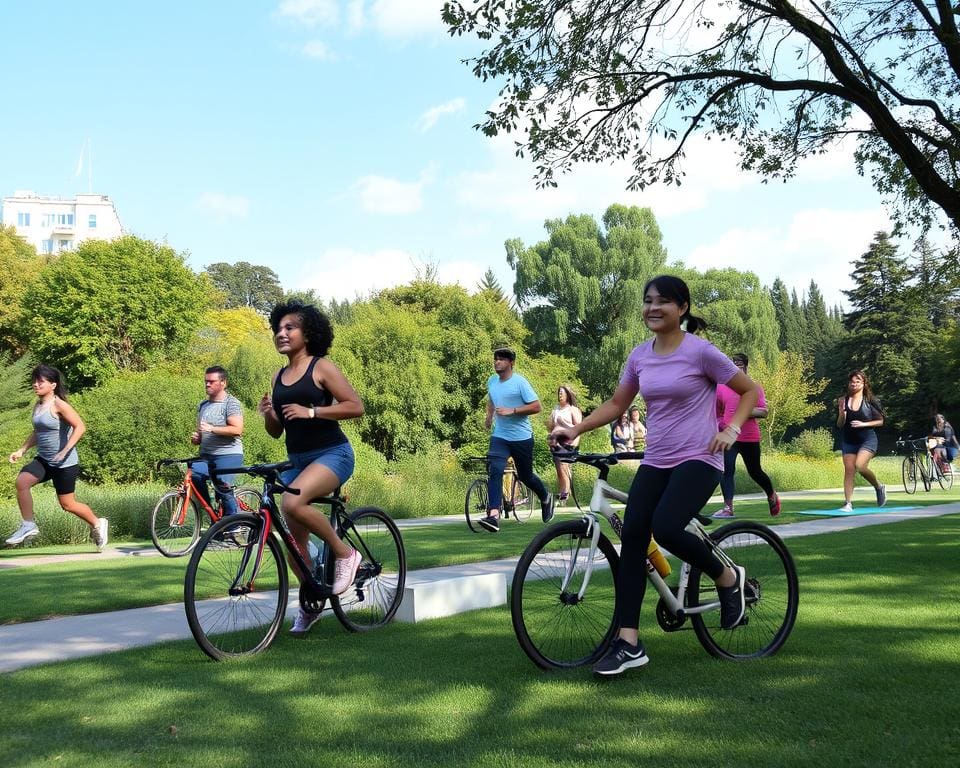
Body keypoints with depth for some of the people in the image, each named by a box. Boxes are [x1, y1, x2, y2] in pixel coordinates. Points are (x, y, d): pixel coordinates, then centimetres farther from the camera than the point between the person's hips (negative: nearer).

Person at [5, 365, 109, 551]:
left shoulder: (59, 405, -15)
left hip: (65, 463, -7)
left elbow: (80, 427, -23)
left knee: (67, 503, 3)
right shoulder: (38, 406, 9)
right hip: (43, 459, 7)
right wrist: (22, 450, 14)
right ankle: (28, 526, -9)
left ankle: (97, 524, 27)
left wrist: (65, 450, -30)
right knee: (22, 481, -19)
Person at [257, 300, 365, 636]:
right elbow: (276, 431, 17)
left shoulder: (322, 367, -6)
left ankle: (344, 552, -13)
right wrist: (268, 414, -6)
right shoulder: (278, 377, 12)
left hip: (332, 454, -7)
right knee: (294, 539, 5)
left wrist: (311, 411, -21)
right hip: (297, 460, 7)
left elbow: (356, 406, -14)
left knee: (292, 502, -34)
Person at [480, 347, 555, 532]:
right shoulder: (491, 381, 6)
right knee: (495, 472, -17)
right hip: (499, 436, 4)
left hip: (521, 437, -4)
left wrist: (511, 411, -22)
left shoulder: (520, 382, -12)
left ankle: (546, 498, 41)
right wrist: (489, 415, 15)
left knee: (525, 476, 9)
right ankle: (494, 516, -25)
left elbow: (536, 406, -15)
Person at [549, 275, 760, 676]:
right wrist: (574, 429, 2)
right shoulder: (640, 356, 7)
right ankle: (628, 643, -4)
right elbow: (615, 405, 15)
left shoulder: (700, 351, -8)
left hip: (698, 459, -6)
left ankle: (728, 578, 4)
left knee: (666, 528, -27)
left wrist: (732, 429, -15)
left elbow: (750, 391, 0)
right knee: (632, 536, -9)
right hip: (655, 462, 6)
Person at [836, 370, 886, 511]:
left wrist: (863, 424, -14)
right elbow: (839, 425, 3)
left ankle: (879, 487, 5)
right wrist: (841, 413, -16)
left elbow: (880, 421, 0)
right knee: (849, 470, -4)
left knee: (860, 465, -22)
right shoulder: (842, 401, 2)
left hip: (867, 439, -4)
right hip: (848, 440, 4)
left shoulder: (870, 400, -5)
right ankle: (848, 503, -1)